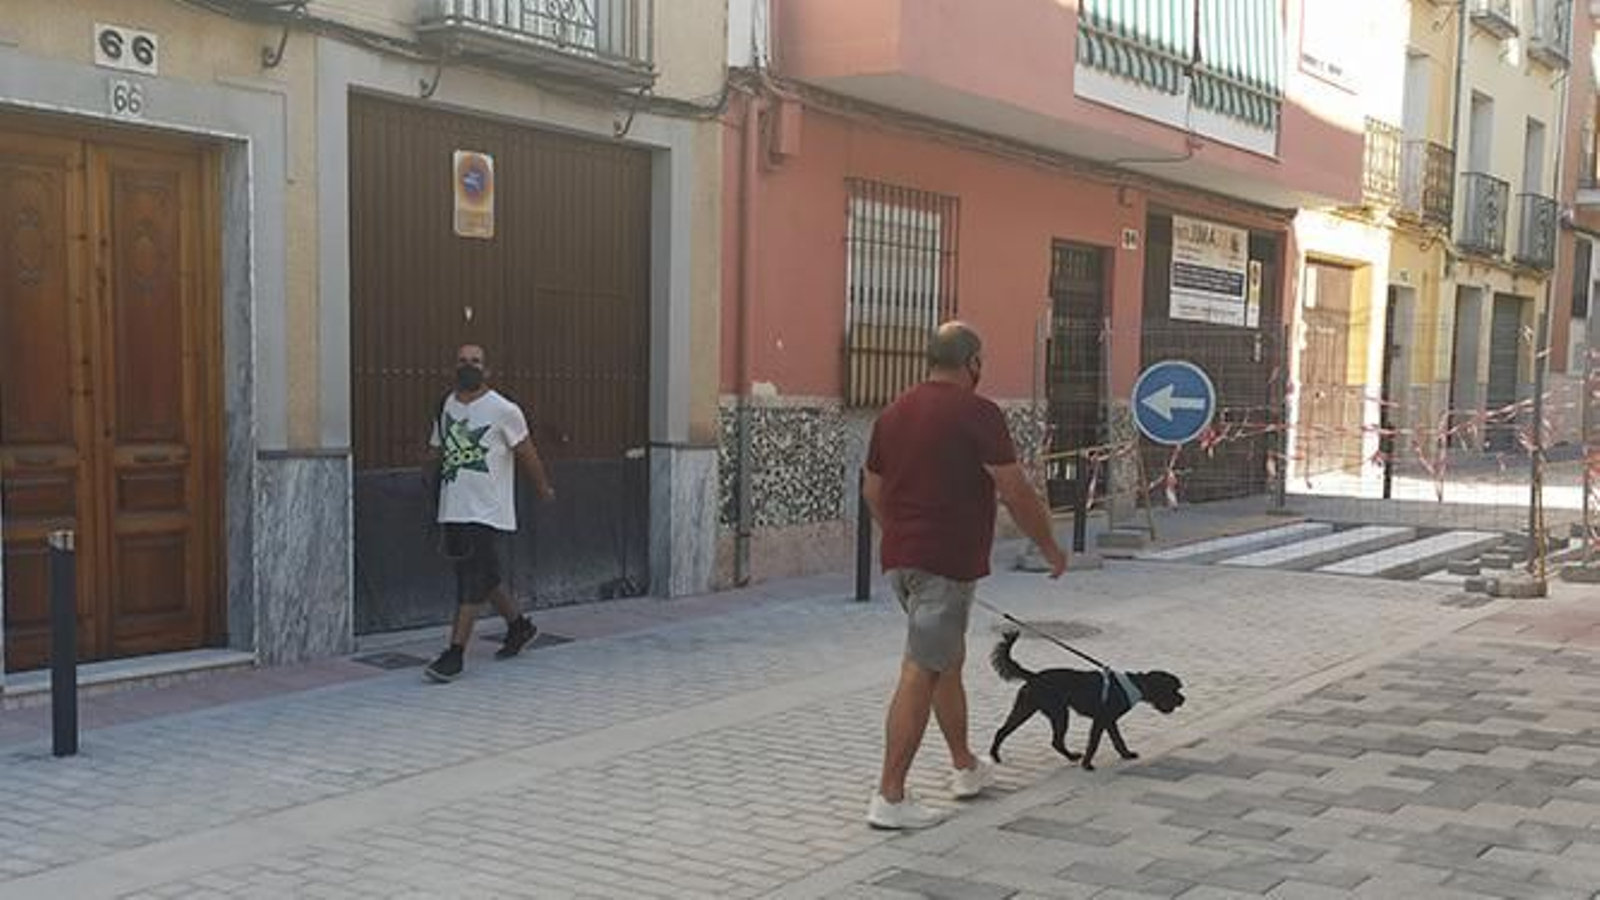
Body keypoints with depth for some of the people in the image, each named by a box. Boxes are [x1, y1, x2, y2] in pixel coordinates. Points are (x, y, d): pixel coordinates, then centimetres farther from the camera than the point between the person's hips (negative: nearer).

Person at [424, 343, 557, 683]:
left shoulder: (504, 410, -9)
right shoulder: (446, 407, 8)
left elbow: (526, 452, 2)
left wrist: (543, 487, 11)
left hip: (488, 512, -6)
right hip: (453, 510, 6)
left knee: (472, 581, -10)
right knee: (486, 576, 17)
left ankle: (455, 654, -8)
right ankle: (518, 625, 37)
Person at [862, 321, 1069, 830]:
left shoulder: (893, 414, 10)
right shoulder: (976, 413, -12)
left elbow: (873, 491, 18)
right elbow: (1016, 493, -11)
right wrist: (1050, 548, 2)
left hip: (900, 559, 8)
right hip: (947, 563, -8)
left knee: (948, 660, 22)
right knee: (920, 675, -5)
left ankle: (966, 767, 35)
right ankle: (889, 798, -2)